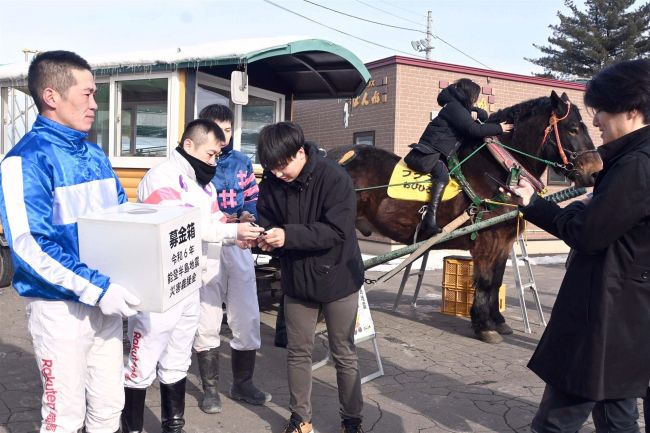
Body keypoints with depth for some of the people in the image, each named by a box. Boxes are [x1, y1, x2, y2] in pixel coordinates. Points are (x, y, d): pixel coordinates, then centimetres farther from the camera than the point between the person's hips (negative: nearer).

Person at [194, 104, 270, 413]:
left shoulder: (242, 162, 10)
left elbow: (253, 199, 12)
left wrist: (248, 217, -9)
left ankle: (242, 383, 28)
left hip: (239, 247, 4)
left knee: (247, 319, 9)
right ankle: (210, 389, 23)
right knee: (207, 322, 7)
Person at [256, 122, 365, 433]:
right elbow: (267, 221, 2)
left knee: (344, 355, 10)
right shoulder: (270, 184, -8)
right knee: (298, 353, 13)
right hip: (296, 281, 4)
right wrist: (266, 237, -21)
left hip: (337, 278, -3)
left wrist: (288, 235, -35)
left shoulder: (335, 178, -21)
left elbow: (337, 231, -27)